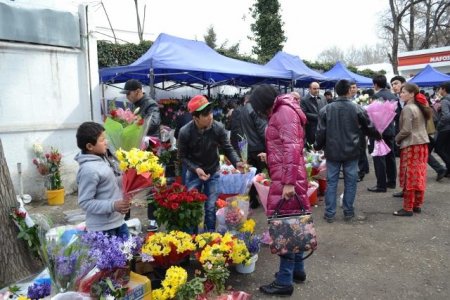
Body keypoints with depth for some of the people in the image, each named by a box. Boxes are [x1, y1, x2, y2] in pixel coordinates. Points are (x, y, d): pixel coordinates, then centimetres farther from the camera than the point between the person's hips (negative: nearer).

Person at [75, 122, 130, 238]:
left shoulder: (102, 159, 5)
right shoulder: (89, 170, -22)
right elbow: (85, 202, -20)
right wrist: (112, 206, -27)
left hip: (118, 221, 9)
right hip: (102, 228, -9)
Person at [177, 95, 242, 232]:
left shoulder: (218, 128, -19)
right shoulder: (185, 132, -21)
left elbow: (228, 148, -8)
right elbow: (182, 156, -10)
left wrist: (237, 162, -26)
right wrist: (196, 169, -24)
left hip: (213, 173, 1)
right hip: (194, 173, 0)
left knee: (211, 208, 7)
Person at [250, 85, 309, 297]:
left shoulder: (284, 112, -13)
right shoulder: (280, 112, 18)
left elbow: (292, 148, -23)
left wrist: (289, 182, -27)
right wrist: (269, 157, 32)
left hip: (286, 179, -10)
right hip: (285, 177, 10)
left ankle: (284, 281, 5)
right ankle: (297, 269, 29)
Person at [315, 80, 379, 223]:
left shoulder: (326, 109, -3)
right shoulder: (357, 109, -5)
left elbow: (321, 132, -1)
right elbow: (369, 128, 6)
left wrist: (317, 146, 15)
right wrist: (379, 135, 27)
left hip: (332, 152, 1)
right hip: (351, 152, 0)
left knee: (331, 182, 6)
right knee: (350, 182, 9)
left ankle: (329, 213, 9)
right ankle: (348, 212, 17)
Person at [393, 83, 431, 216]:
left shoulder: (408, 108, -14)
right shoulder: (421, 107, 13)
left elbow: (406, 130, -18)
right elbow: (423, 126, 19)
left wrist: (397, 138, -1)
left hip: (411, 145, -9)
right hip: (423, 144, 9)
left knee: (409, 177, -3)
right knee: (419, 176, 12)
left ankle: (408, 208, 2)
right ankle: (417, 205, 20)